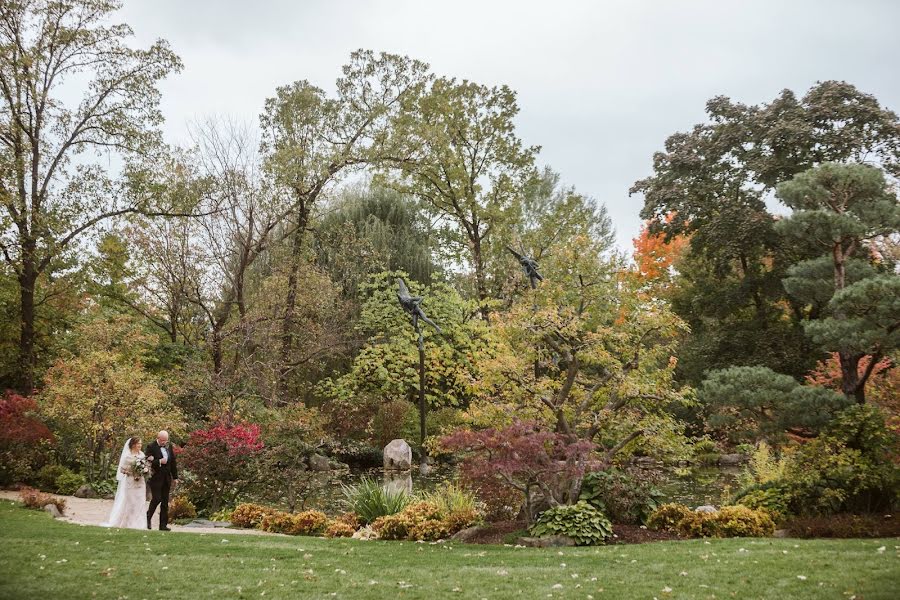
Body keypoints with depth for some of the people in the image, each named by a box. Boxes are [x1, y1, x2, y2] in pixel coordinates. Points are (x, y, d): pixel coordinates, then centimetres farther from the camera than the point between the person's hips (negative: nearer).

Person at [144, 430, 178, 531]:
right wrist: (159, 462, -22)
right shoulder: (150, 447, -7)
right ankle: (147, 518, 13)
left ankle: (163, 524, 10)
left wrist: (175, 477, 14)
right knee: (156, 499, -11)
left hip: (166, 478, 6)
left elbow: (173, 462, 15)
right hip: (155, 477, -6)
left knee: (165, 502, 6)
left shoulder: (169, 446, 11)